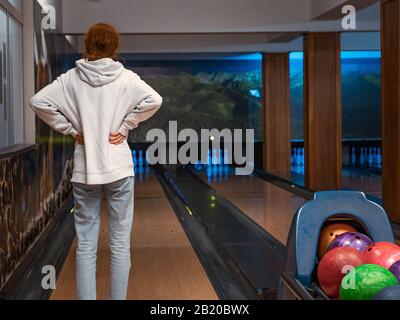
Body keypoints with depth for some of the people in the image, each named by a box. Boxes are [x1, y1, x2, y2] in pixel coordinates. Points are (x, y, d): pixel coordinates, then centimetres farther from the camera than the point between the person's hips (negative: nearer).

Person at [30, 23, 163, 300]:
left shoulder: (72, 78, 1)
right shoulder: (125, 77, -3)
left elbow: (39, 102, -6)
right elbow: (153, 101, -16)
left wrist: (70, 129, 0)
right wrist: (125, 126, -6)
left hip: (85, 171, 1)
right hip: (118, 169, -1)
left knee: (86, 246, 7)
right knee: (120, 244, 6)